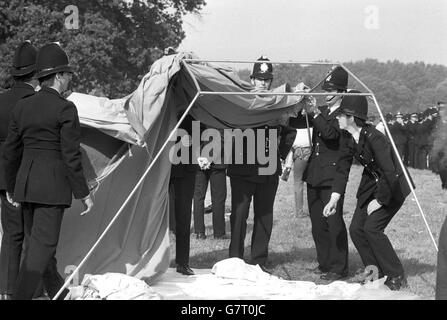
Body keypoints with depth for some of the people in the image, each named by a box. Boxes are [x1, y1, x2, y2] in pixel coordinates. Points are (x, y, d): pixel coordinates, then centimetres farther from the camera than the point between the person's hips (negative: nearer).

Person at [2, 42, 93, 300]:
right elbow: (71, 156, -13)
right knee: (42, 245, -5)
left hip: (26, 184, 7)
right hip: (53, 186, -7)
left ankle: (59, 293, 31)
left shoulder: (22, 107, 8)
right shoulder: (65, 109, -11)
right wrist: (83, 193, -6)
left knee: (39, 241, 17)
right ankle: (21, 297, -11)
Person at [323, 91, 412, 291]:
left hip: (393, 187, -8)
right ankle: (376, 271, 14)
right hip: (372, 185, 8)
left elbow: (389, 173, -32)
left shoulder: (374, 138, -30)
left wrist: (379, 201, -22)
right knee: (356, 229, 1)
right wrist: (334, 199, -7)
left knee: (372, 228, -17)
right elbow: (342, 168, 2)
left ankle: (397, 277, -5)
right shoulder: (350, 140, -4)